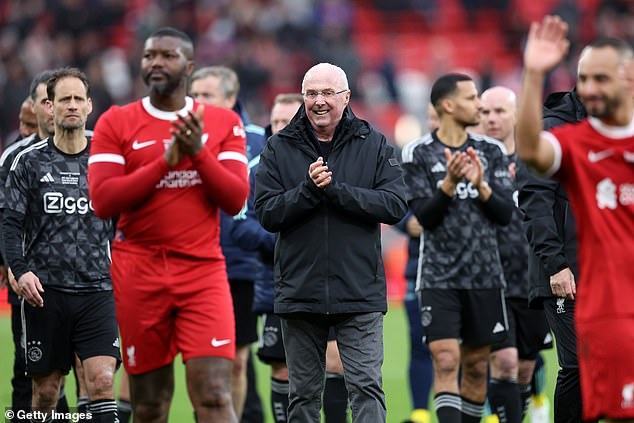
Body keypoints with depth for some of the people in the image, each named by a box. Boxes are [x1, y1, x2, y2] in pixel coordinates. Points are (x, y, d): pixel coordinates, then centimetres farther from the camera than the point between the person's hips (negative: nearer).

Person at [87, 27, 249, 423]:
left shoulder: (224, 123, 7)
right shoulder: (116, 123, 4)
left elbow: (235, 199, -2)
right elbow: (102, 201, -8)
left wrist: (199, 152, -16)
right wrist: (166, 160, -14)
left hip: (204, 271, 0)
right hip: (139, 274, 0)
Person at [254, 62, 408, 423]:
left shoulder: (374, 144, 2)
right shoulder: (280, 148, 4)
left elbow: (396, 205, -9)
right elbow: (267, 213, -3)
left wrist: (335, 188, -16)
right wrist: (309, 189, -18)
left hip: (359, 293, -2)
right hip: (300, 292, 2)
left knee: (367, 386, -7)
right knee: (303, 393, 10)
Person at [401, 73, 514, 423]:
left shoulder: (491, 151, 7)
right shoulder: (418, 154, -3)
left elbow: (506, 214, 2)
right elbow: (425, 217, -9)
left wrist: (481, 187, -16)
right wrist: (449, 184, -24)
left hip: (484, 276, 3)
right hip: (439, 277, -3)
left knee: (476, 366, 7)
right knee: (446, 361, -13)